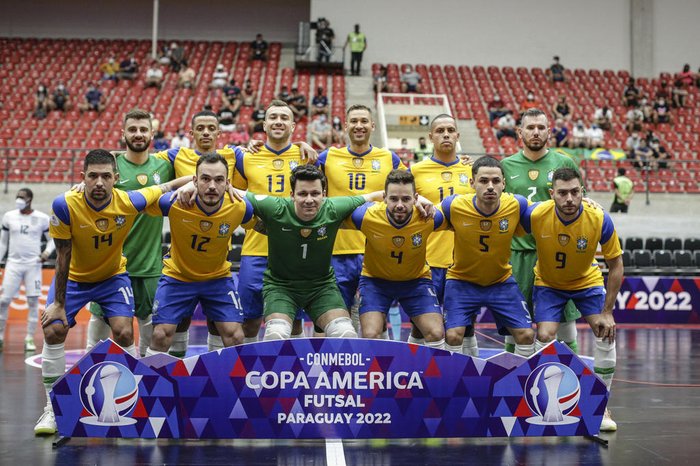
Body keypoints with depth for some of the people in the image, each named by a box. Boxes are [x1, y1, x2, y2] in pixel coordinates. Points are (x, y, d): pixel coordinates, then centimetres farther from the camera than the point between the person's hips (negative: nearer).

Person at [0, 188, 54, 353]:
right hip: (13, 263, 1)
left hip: (33, 264, -1)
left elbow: (52, 238, 8)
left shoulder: (42, 218, -1)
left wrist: (47, 252, -11)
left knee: (33, 302, -3)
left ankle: (29, 339, 5)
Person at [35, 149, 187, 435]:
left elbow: (168, 187, -7)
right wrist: (59, 303, -14)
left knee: (124, 333, -14)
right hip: (73, 278, 0)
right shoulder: (64, 205, -27)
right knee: (53, 331, -12)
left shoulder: (129, 202, -25)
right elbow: (63, 256, -18)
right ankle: (52, 409, 2)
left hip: (113, 276, 0)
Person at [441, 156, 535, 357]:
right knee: (453, 336, -14)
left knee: (526, 335, -2)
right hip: (461, 280, -2)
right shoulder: (453, 206, -24)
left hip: (502, 282, 2)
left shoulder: (517, 205, -19)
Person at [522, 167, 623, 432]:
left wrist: (607, 312, -16)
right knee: (544, 336, -15)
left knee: (606, 336, -11)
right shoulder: (535, 215, -30)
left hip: (587, 281, 1)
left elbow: (616, 266, -16)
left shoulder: (599, 220, -28)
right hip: (548, 283, 0)